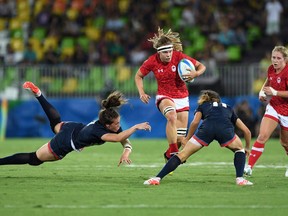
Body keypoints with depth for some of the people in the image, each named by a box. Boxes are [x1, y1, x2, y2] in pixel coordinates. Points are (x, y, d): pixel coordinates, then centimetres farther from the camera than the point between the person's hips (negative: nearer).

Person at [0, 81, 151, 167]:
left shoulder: (114, 125, -21)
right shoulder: (97, 130, -42)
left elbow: (125, 141, -14)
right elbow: (118, 138, -57)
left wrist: (126, 151, -35)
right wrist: (136, 127, -57)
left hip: (73, 128, 7)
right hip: (64, 144, -7)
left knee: (56, 122, 38)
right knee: (33, 160, 8)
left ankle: (36, 92, 46)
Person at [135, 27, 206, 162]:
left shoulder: (179, 57, -15)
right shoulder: (152, 61, -12)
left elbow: (201, 66, -5)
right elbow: (139, 76, 5)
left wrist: (196, 73, -27)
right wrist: (141, 92, -9)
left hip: (181, 97, 1)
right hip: (164, 97, -1)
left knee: (180, 138, 0)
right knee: (172, 116, -38)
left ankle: (169, 156, 31)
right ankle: (172, 152, -32)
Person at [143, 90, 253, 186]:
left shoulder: (202, 106, 35)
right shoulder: (228, 108, 40)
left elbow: (195, 122, 13)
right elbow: (246, 131, 38)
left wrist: (187, 139, 25)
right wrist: (247, 148, 53)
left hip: (206, 128, -1)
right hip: (225, 129, 1)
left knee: (182, 154, 7)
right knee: (239, 150, 30)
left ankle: (157, 178, -1)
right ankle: (240, 178, 10)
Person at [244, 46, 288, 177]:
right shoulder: (271, 69, 0)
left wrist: (275, 92, -31)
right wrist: (262, 92, 2)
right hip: (273, 106, 4)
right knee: (262, 136, -14)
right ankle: (249, 167, -17)